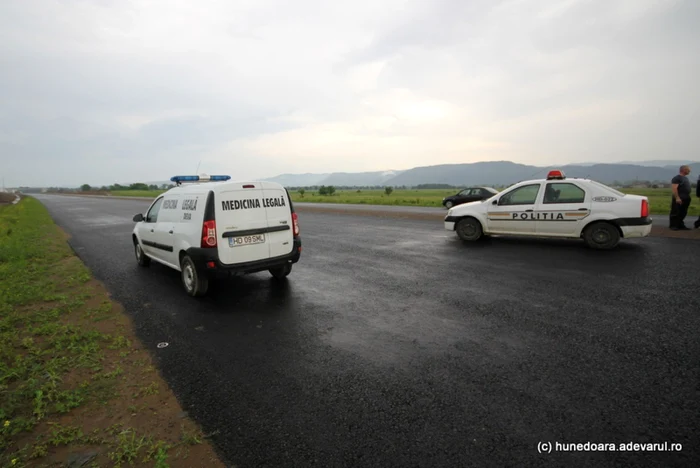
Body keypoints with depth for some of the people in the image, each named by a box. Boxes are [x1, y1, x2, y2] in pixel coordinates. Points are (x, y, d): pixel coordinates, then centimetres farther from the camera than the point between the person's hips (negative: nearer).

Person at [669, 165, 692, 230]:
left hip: (686, 199, 9)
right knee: (676, 213, -5)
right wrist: (677, 198, -25)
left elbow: (687, 188, 25)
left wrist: (688, 197, 19)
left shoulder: (685, 178, 18)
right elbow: (674, 188, -20)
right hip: (679, 199, -9)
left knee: (683, 213, 12)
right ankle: (673, 225, 0)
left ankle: (681, 225, 18)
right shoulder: (676, 178, -12)